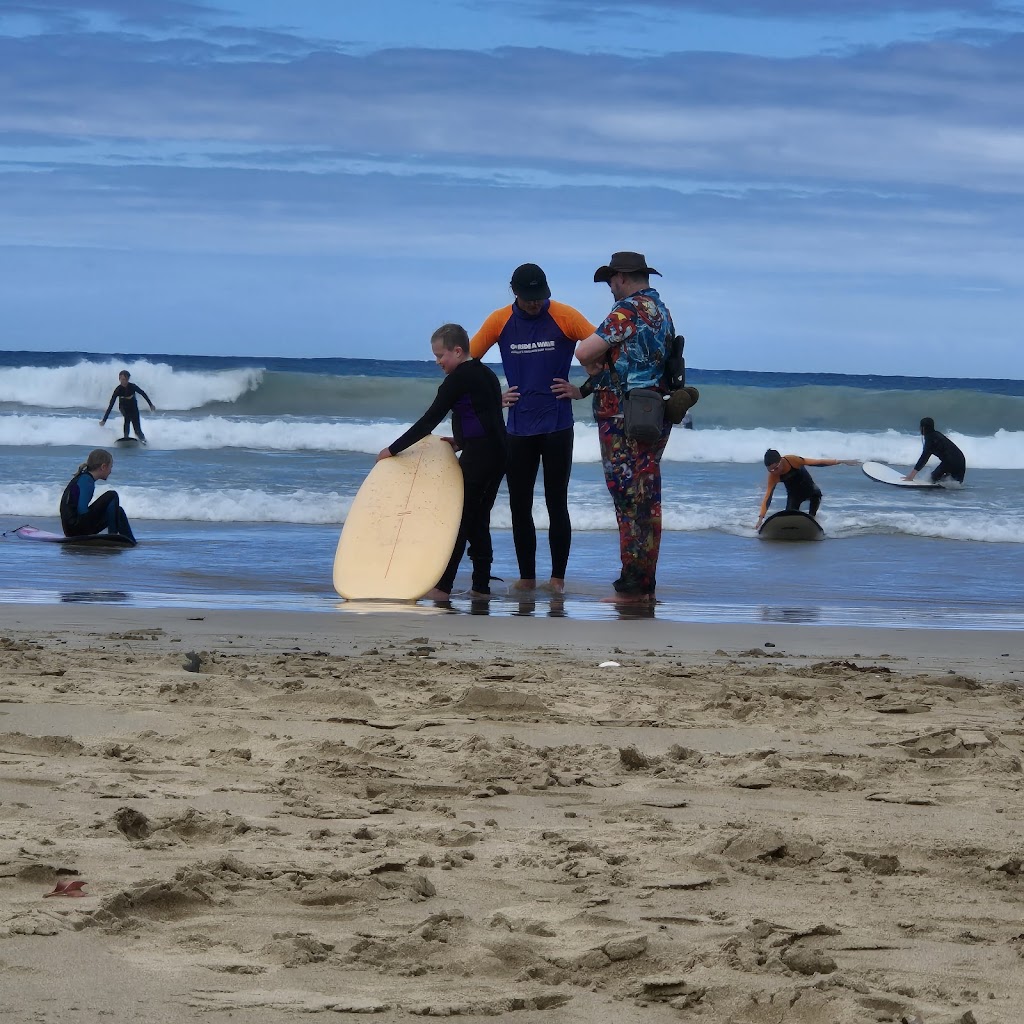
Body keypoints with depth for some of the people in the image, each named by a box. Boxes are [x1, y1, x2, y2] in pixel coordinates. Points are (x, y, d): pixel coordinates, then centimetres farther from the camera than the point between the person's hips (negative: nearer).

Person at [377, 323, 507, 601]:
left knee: (459, 517, -8)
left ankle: (443, 586, -11)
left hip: (477, 454, -9)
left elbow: (429, 421, -9)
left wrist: (393, 449, -5)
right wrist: (461, 442, 19)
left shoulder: (458, 379, -9)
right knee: (478, 520, 13)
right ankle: (481, 585, 12)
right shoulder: (487, 375, 18)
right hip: (498, 453, 9)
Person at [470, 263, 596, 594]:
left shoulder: (566, 318, -5)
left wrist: (581, 390, -5)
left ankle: (558, 577, 4)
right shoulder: (499, 321, 2)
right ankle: (526, 577, 12)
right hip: (519, 428, 3)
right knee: (519, 506, 4)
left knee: (557, 505, -1)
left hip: (557, 427, -3)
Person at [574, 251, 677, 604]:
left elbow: (584, 352, -19)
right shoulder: (662, 311, 14)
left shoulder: (628, 310, -14)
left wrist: (595, 370, 4)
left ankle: (632, 586, -6)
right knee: (648, 499, 11)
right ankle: (646, 585, 15)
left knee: (630, 500, -6)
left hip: (624, 419, -9)